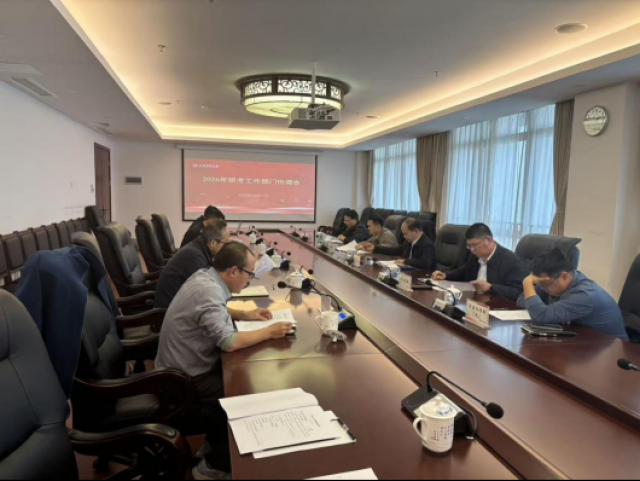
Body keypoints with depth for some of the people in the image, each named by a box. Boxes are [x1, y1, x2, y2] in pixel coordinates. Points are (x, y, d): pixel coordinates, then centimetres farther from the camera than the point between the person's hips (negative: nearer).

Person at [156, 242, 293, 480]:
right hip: (187, 379, -9)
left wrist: (244, 314, 6)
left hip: (188, 365, 9)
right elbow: (229, 342, -33)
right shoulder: (209, 291, -30)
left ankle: (219, 442, 23)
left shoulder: (205, 276, -1)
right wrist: (270, 332, -21)